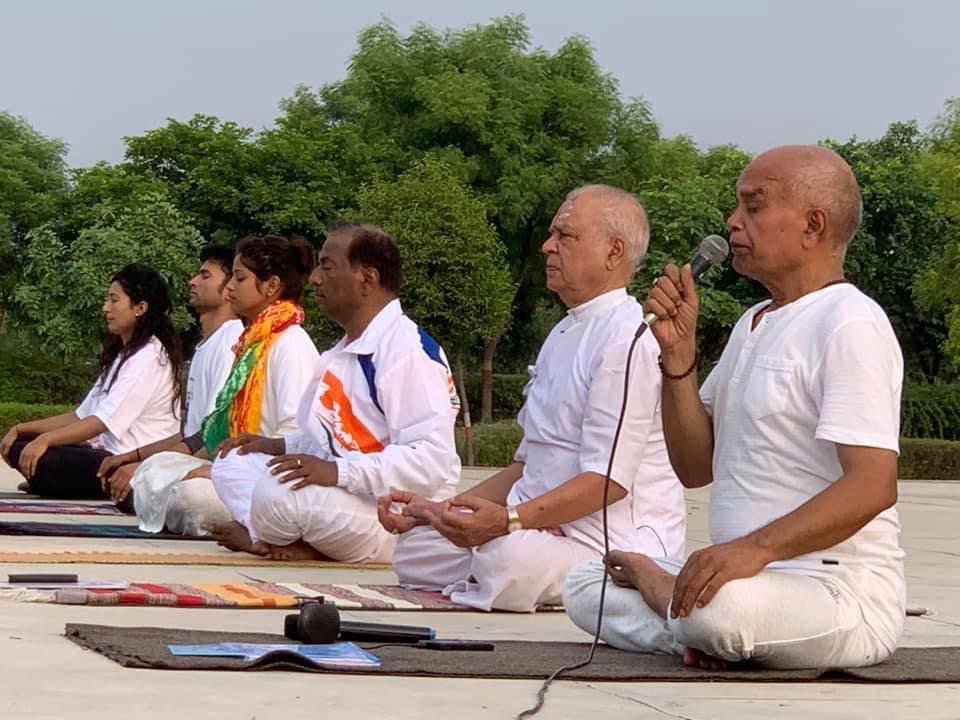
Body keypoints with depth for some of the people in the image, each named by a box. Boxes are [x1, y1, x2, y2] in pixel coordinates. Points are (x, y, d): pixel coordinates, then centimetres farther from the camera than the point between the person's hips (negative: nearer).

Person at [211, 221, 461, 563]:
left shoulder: (407, 351, -18)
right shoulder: (342, 352, 17)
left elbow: (433, 460, -26)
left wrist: (339, 472, -31)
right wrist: (278, 446, 11)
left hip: (396, 518, -11)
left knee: (281, 493, -34)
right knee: (232, 465, 12)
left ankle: (256, 535, -1)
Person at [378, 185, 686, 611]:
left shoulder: (627, 337, -13)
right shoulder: (563, 335, 19)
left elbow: (610, 479, -20)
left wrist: (508, 520, -31)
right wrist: (436, 512, 14)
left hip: (616, 541, -10)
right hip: (545, 527, 10)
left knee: (514, 559, -37)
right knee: (416, 549, 2)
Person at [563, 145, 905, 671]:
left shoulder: (850, 324, -13)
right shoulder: (753, 325, 18)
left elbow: (873, 487, -23)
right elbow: (696, 468, 13)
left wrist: (756, 548, -34)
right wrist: (678, 353, 0)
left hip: (842, 596, -9)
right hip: (749, 575, 9)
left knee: (715, 606, -36)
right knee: (584, 586, 5)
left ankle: (649, 577, -6)